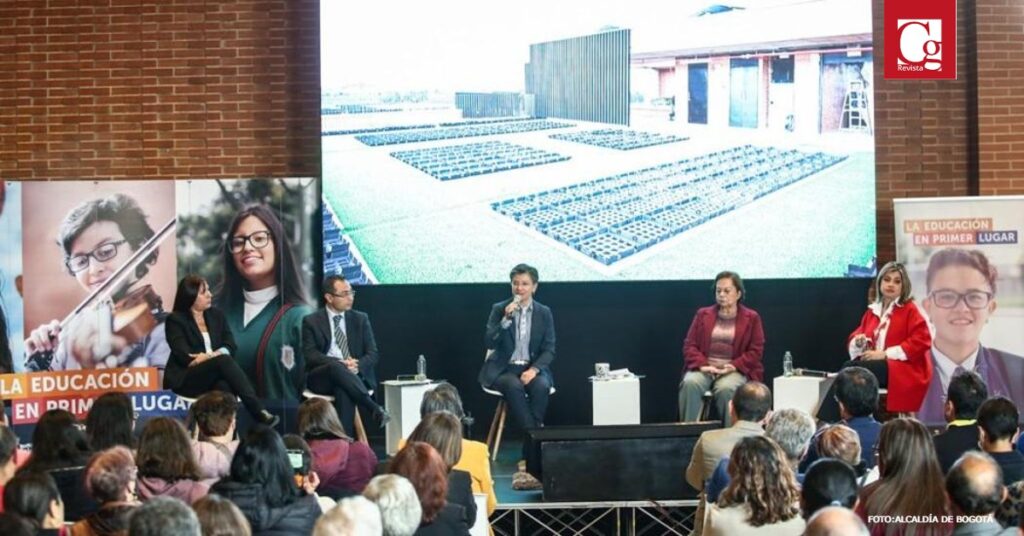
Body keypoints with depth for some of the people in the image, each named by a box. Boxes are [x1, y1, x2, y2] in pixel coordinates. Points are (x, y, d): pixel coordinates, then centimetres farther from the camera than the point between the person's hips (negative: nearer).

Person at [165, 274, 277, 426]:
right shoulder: (175, 320, 1)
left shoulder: (216, 315, 16)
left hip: (214, 377, 4)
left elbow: (230, 347, 4)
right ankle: (258, 410, -40)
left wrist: (210, 356, -17)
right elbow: (185, 356, -11)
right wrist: (216, 356, -16)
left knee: (225, 386, -35)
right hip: (186, 379, -4)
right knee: (224, 360, -32)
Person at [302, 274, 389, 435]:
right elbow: (310, 355, -4)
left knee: (343, 391, -36)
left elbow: (373, 354, 9)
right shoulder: (311, 322, 8)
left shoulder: (361, 319, 15)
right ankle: (375, 409, -40)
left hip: (355, 375, 1)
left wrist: (357, 365, -16)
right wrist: (340, 363, -21)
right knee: (336, 367, -37)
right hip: (321, 378, -1)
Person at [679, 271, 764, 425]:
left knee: (726, 388, -38)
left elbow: (756, 351, 2)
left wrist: (734, 366, -14)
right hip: (705, 369, 2)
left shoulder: (751, 318, 11)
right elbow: (689, 345, 10)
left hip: (735, 370, -2)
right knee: (690, 383, -33)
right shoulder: (703, 314, 17)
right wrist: (702, 365, -11)